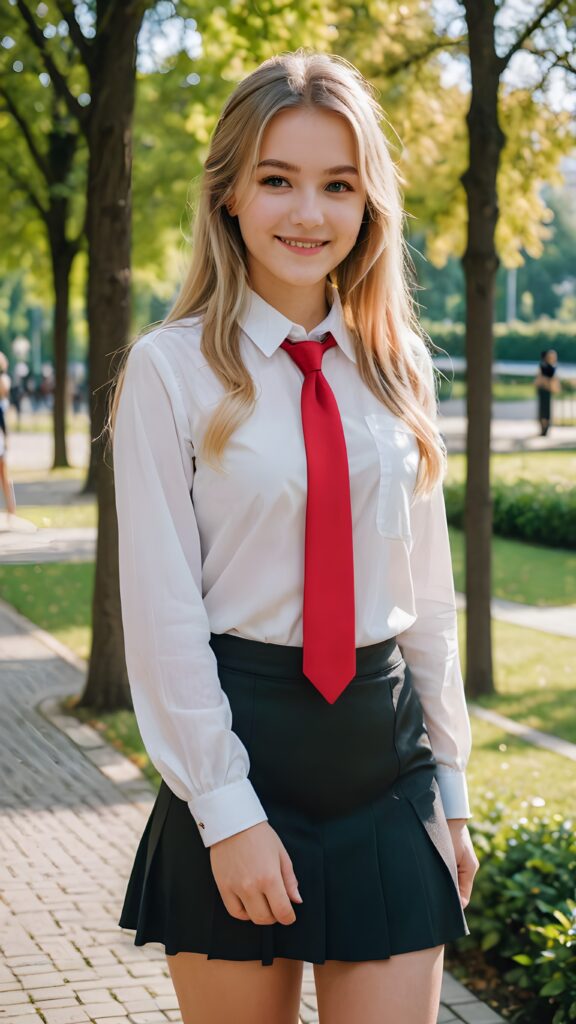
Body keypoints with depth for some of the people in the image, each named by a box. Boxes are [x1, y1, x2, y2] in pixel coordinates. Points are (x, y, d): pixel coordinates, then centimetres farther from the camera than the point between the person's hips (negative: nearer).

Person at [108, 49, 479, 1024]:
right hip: (241, 745, -3)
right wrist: (226, 813, -12)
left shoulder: (397, 368, 6)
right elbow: (162, 611, -8)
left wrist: (448, 786, 9)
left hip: (387, 745, 3)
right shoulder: (171, 370, -6)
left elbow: (427, 591, 10)